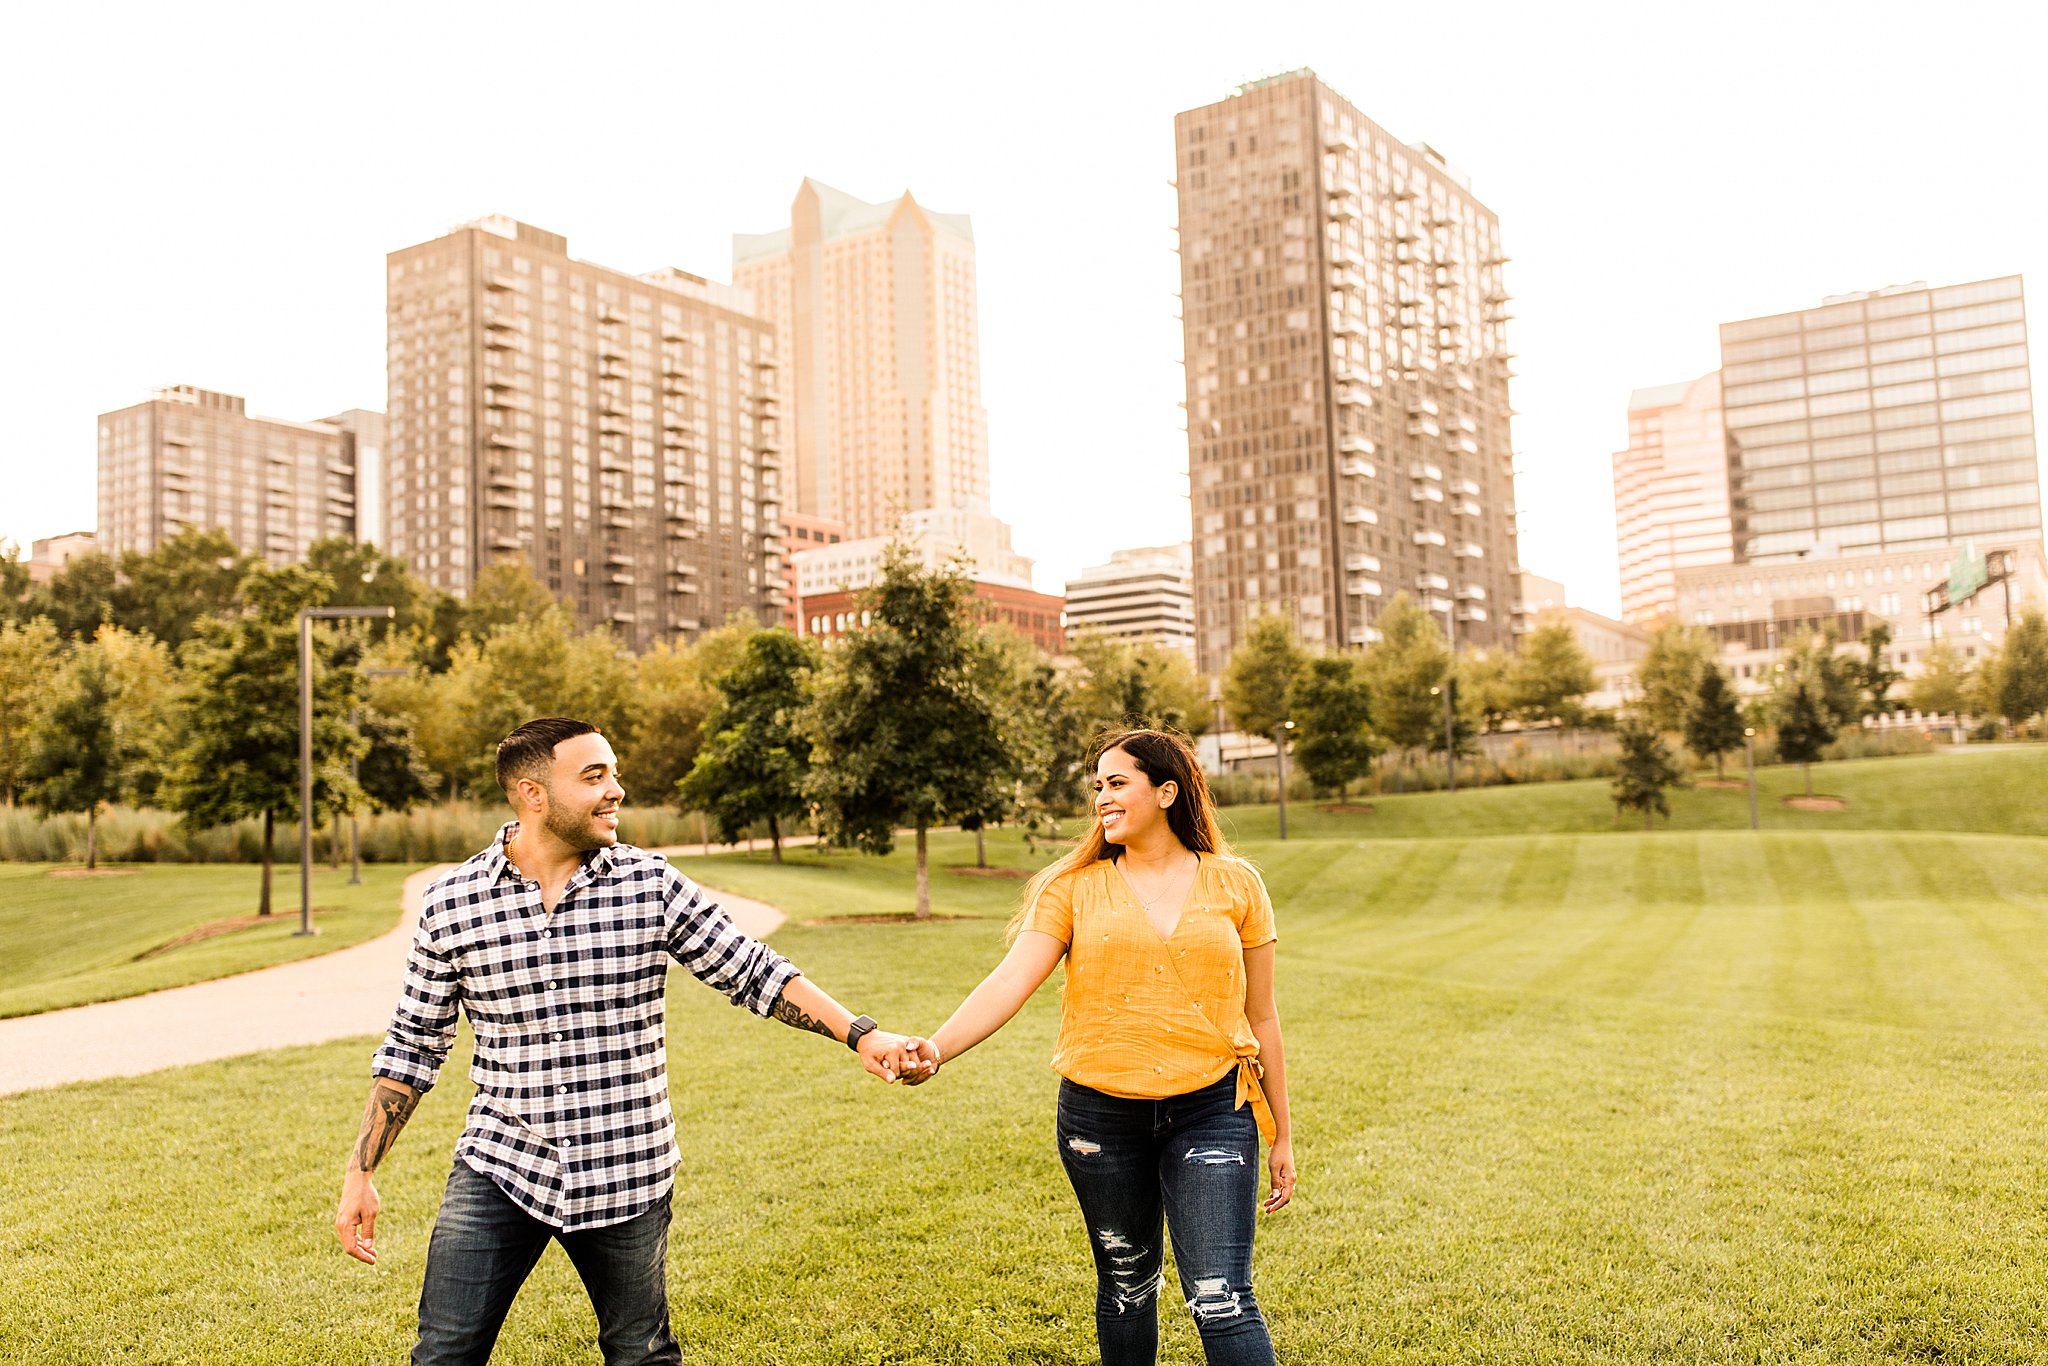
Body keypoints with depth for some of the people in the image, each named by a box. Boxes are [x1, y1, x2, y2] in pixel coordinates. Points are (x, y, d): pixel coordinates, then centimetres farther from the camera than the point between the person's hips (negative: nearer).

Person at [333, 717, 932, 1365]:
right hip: (499, 1167, 0)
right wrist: (360, 1173, 4)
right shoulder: (452, 903, -4)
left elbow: (753, 971, -2)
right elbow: (412, 1046, 5)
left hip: (625, 1177, 0)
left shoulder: (650, 885, -5)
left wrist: (860, 1034, -11)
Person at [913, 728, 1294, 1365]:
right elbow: (1008, 983, -11)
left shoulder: (1234, 884, 3)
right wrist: (936, 1049, -28)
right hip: (1100, 1115, 1)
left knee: (1220, 1299, -8)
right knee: (1127, 1285, 17)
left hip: (1211, 1110, -1)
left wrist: (1281, 1136, 11)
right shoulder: (1075, 888, 1)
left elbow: (1260, 1017, 8)